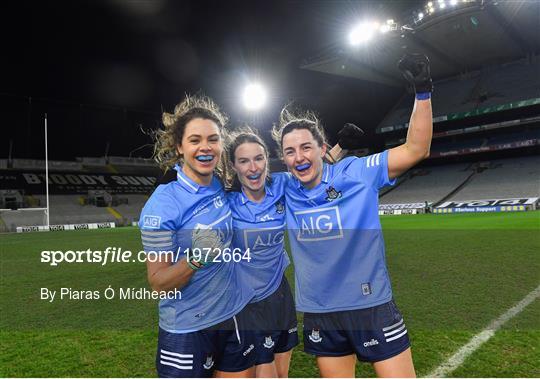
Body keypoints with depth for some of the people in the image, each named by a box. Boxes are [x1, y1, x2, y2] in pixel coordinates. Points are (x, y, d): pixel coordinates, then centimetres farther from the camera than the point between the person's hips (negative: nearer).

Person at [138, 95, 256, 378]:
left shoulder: (222, 185, -5)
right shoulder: (163, 203, -20)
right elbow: (158, 283, -17)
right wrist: (195, 258, -34)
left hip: (237, 317, 5)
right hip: (187, 331, -5)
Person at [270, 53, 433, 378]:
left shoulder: (355, 173, -10)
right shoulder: (286, 192, -1)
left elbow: (415, 149, -9)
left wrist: (423, 91, -17)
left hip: (372, 307, -3)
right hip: (319, 316, 4)